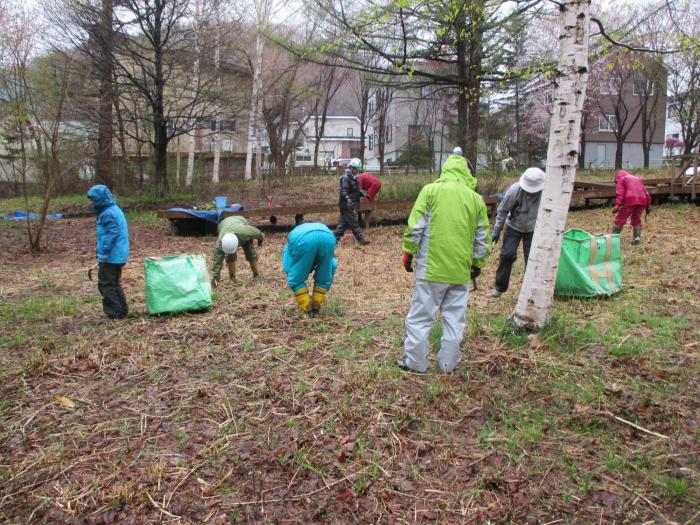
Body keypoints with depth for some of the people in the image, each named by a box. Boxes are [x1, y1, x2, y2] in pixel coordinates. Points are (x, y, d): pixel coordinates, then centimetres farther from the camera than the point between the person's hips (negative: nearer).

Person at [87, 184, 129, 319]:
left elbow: (112, 235, -23)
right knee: (115, 284, 17)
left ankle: (115, 312, 3)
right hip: (119, 256, 10)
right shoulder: (115, 210, 14)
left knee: (106, 285, -1)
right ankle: (122, 310, 21)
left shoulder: (108, 214, -17)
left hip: (110, 257, -10)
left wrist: (104, 253, -20)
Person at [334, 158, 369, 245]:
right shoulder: (345, 177, -15)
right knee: (354, 223, -4)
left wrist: (361, 193, 13)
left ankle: (335, 238, 17)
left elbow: (354, 191, 27)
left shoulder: (353, 177, 16)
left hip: (350, 205, 10)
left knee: (343, 223, 12)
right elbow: (343, 191, -25)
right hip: (347, 206, -10)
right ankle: (361, 239, 0)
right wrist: (348, 199, -38)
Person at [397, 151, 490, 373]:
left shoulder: (431, 190, -2)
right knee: (455, 317, 13)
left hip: (431, 268, -3)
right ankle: (448, 363, 20)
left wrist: (408, 252, 4)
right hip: (461, 271, 3)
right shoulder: (476, 199, 7)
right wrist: (478, 263, 22)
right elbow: (482, 238, 11)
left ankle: (416, 361, 14)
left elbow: (415, 227, -7)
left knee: (421, 316, 7)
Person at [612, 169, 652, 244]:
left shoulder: (621, 179, 15)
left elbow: (620, 193, -2)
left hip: (630, 200, -5)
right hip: (642, 200, 5)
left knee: (620, 219, 2)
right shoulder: (638, 178, 33)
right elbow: (646, 191, 25)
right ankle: (637, 238, 11)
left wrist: (617, 205, -11)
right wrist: (648, 204, 24)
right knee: (636, 219, 19)